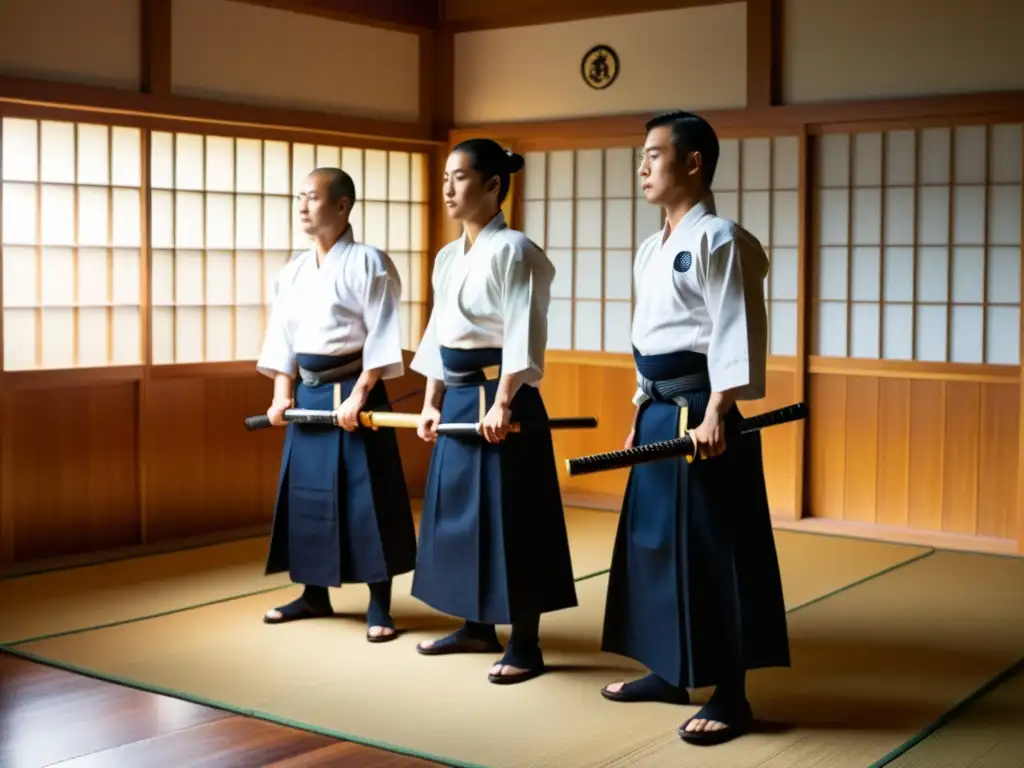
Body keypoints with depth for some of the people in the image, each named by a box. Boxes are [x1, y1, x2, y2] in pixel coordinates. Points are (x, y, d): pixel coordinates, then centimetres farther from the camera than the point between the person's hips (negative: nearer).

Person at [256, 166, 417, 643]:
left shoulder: (368, 263, -9)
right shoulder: (293, 271, 10)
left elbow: (382, 336, -13)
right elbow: (281, 335, 12)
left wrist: (357, 396, -18)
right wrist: (282, 393, 2)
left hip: (352, 390, -7)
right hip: (307, 393, 7)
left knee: (365, 496, -4)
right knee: (306, 491, 11)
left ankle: (379, 606, 6)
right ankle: (314, 594, 26)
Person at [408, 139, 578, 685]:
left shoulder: (512, 251, -12)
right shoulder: (447, 258, 13)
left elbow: (522, 335, -18)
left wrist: (501, 403, -22)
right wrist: (432, 403, 13)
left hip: (499, 399, -9)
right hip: (457, 399, 9)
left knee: (509, 516, -4)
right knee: (461, 510, 14)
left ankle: (525, 646, 5)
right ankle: (478, 627, 27)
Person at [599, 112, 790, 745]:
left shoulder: (719, 239, -12)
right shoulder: (652, 248, 15)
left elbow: (735, 333, -17)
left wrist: (714, 415, -22)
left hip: (701, 416, -9)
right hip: (659, 415, 9)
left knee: (714, 550, -4)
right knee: (656, 542, 14)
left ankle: (731, 697, 5)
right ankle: (671, 672, 27)